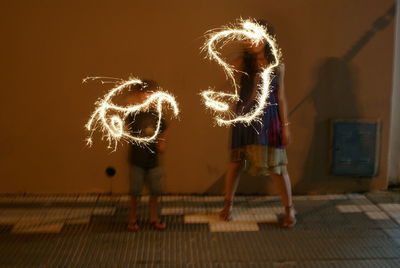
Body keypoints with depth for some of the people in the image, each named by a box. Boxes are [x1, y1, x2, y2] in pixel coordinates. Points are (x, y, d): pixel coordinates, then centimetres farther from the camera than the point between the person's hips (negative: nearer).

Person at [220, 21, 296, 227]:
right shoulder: (243, 64, -1)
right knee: (235, 161, 10)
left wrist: (285, 125, 2)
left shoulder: (277, 66, 0)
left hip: (268, 119, 0)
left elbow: (280, 97, 4)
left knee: (276, 164, 1)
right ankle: (228, 204, 30)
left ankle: (289, 209, 19)